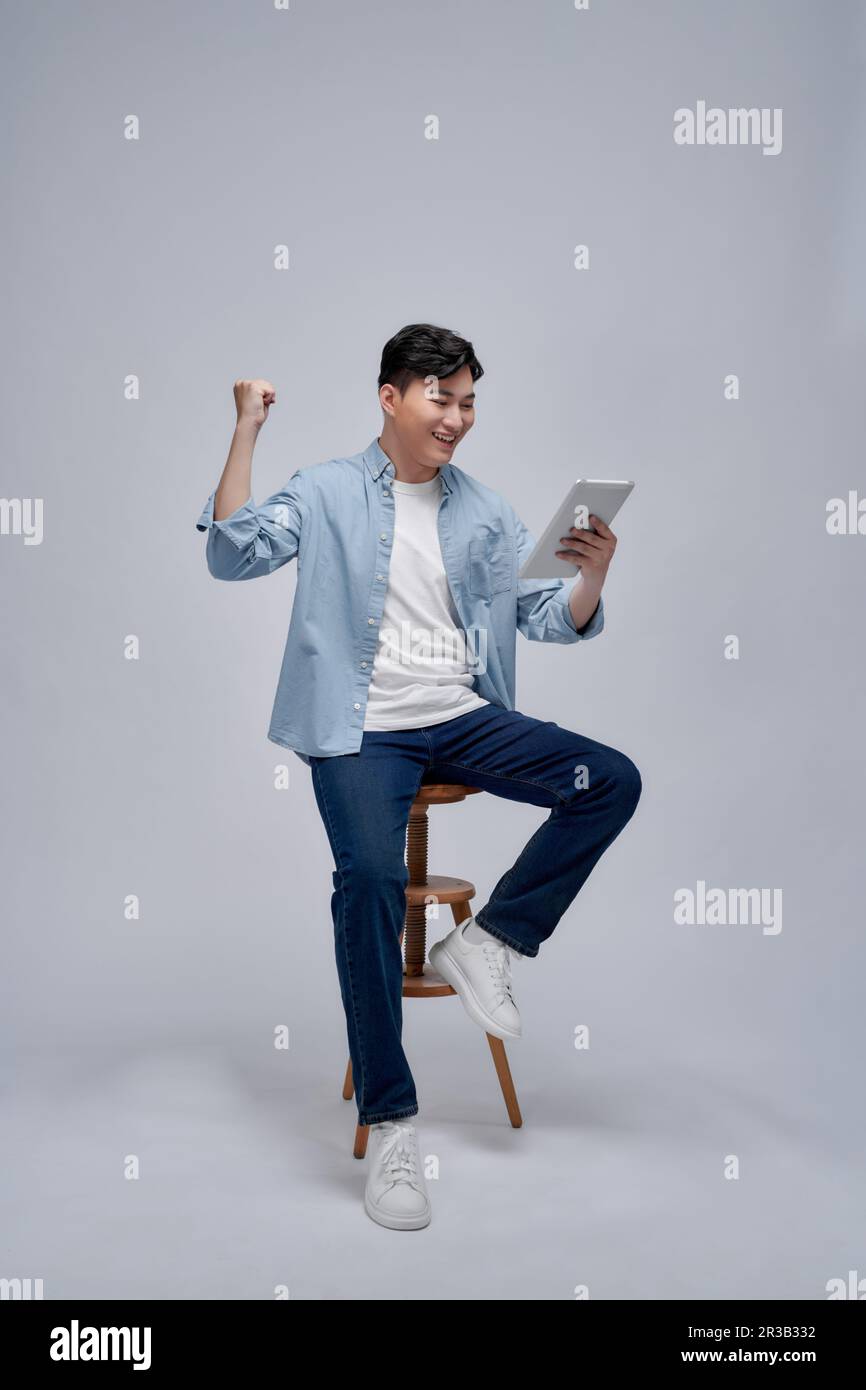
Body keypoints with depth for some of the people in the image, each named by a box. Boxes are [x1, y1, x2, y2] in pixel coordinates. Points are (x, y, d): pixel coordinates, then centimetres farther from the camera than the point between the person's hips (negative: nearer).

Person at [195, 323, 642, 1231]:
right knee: (370, 876, -28)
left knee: (613, 782, -14)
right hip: (362, 731, -4)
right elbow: (234, 554, -10)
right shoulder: (326, 493, 5)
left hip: (463, 717, 4)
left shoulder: (484, 510, 14)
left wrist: (592, 577, -12)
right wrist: (246, 432, -12)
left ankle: (484, 942, -2)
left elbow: (550, 619, 9)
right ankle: (388, 1121, -15)